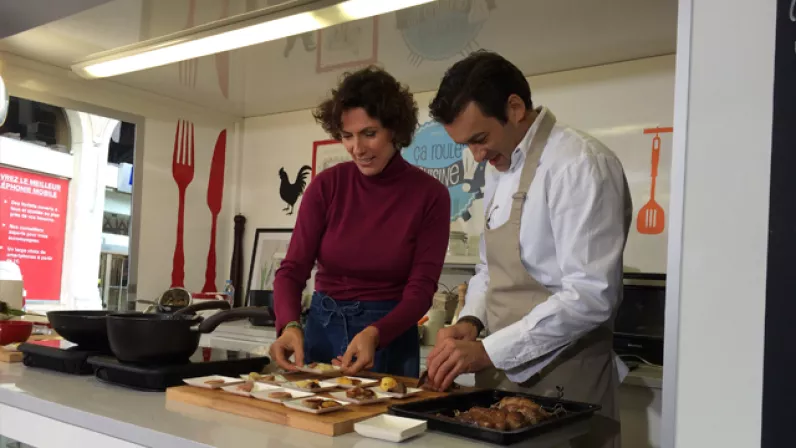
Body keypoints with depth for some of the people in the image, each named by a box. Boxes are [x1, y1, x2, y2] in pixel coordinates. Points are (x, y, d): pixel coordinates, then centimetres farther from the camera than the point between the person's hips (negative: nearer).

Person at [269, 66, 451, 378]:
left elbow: (421, 289, -12)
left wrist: (374, 334, -29)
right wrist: (290, 325, -26)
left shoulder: (429, 195, -11)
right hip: (323, 329, 2)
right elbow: (293, 268, -8)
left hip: (390, 337, -2)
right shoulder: (327, 185, -5)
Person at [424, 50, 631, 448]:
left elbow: (591, 296, -24)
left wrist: (487, 351, -22)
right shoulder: (501, 169, 10)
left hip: (562, 384, -8)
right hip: (503, 374, 8)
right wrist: (470, 321, -1)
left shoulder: (579, 164, -17)